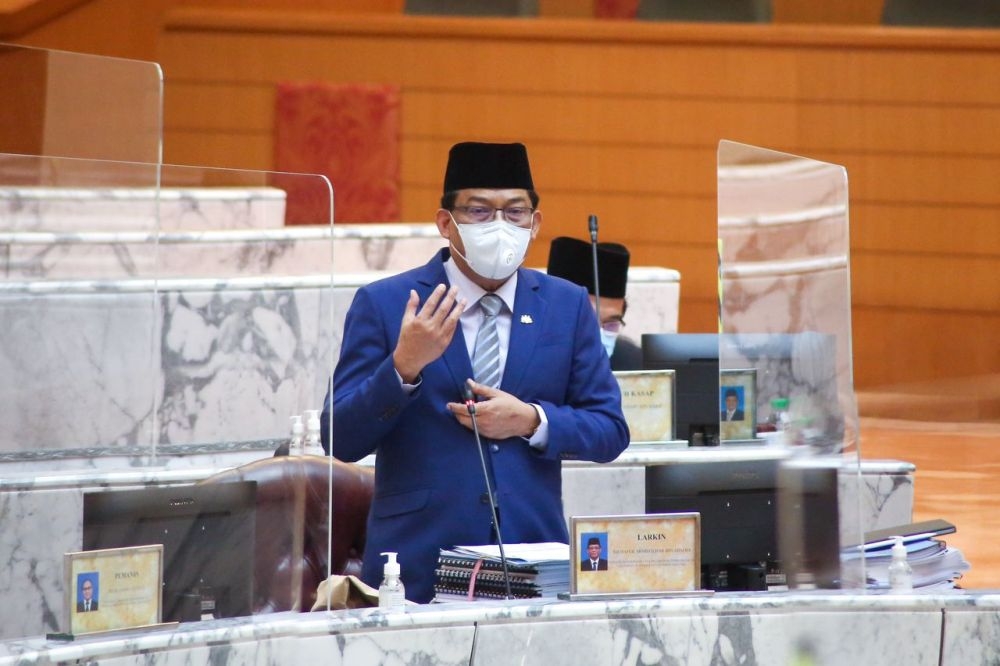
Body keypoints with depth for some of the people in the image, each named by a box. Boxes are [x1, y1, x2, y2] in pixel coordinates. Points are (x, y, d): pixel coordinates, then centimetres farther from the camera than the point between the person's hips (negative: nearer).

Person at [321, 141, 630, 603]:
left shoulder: (568, 306, 9)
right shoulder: (383, 305, 1)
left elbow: (610, 431, 9)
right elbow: (340, 441, -4)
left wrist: (532, 421, -9)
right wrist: (403, 366, -20)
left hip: (534, 561, 2)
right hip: (419, 564, -2)